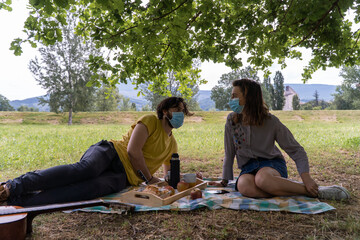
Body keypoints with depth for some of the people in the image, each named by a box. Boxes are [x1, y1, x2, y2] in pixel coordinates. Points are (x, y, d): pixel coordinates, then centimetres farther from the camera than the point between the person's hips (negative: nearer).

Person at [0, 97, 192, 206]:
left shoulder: (172, 145, 25)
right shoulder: (150, 121, 4)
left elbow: (170, 174, 37)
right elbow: (133, 151, -9)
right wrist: (149, 178, -4)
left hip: (123, 176, 3)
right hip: (110, 153, -3)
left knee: (92, 187, -32)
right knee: (84, 169, -38)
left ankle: (20, 200, -42)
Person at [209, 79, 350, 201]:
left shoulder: (271, 122, -9)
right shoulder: (232, 120, -1)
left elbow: (296, 150, -7)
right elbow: (229, 153, 7)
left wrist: (306, 177, -20)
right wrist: (224, 181, 7)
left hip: (272, 163, -3)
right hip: (248, 168, 3)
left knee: (262, 178, -41)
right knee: (243, 186, -36)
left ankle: (315, 191, -24)